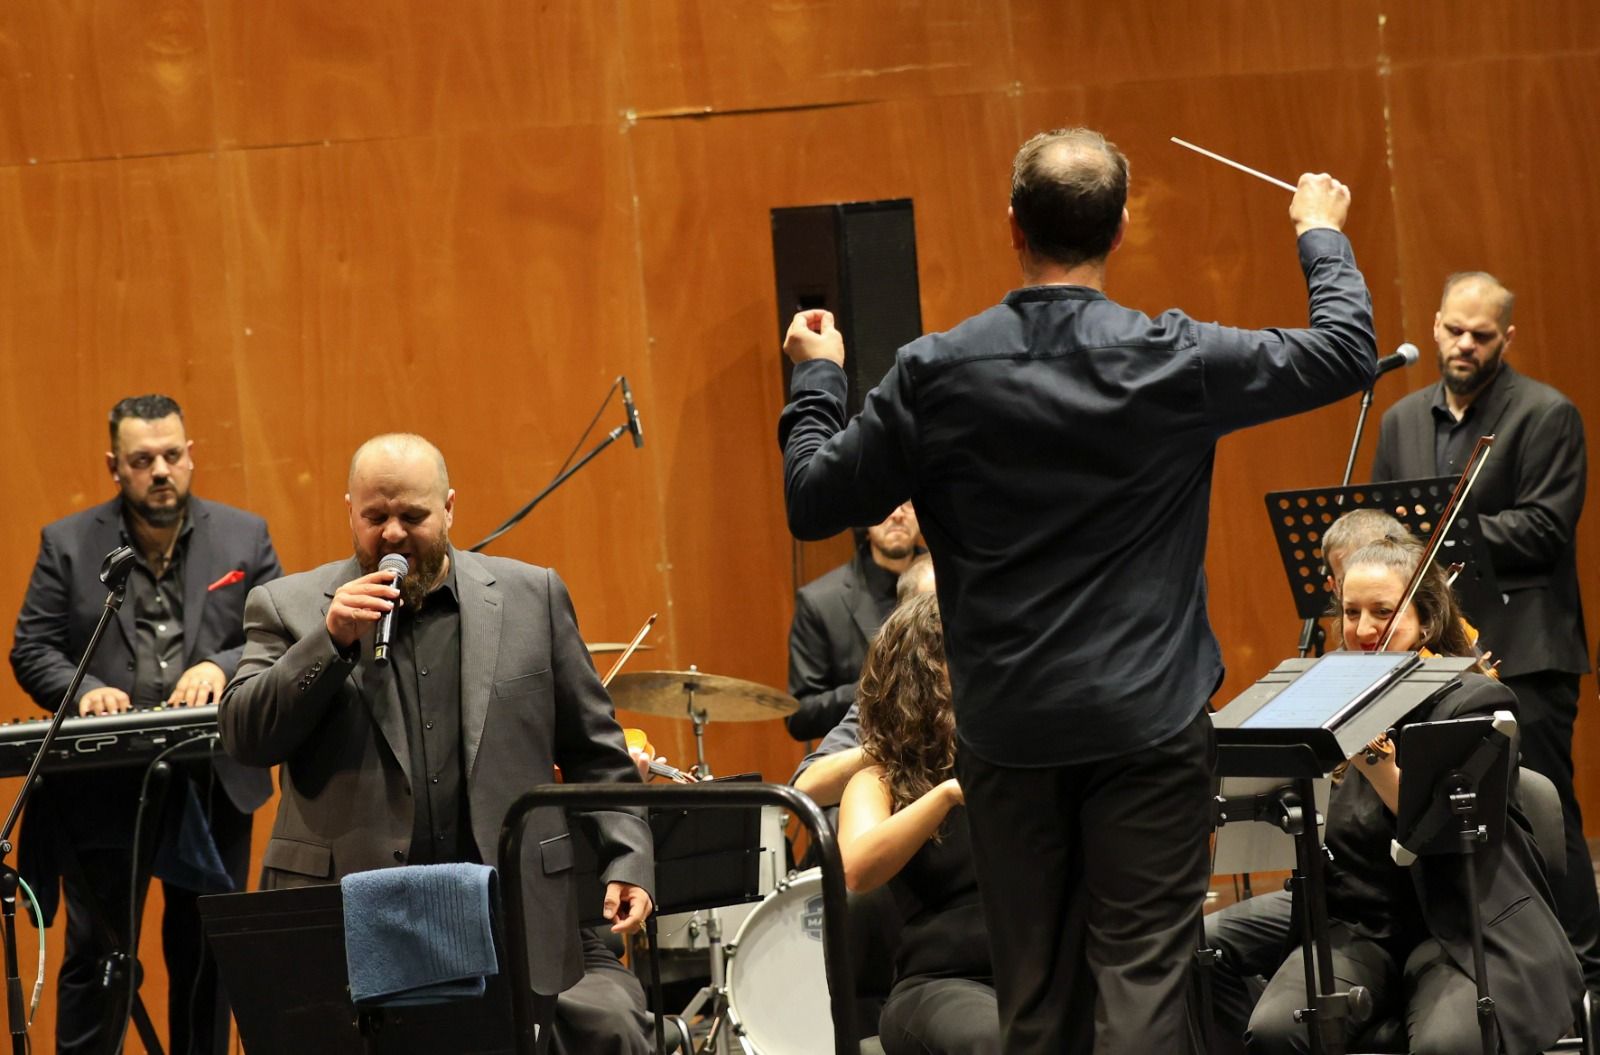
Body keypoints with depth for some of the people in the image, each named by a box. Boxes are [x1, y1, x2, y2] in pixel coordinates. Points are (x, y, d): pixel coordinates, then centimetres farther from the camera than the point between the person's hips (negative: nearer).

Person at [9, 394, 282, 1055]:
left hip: (213, 785, 1)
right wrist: (83, 689, -17)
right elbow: (31, 650, 2)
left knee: (206, 958, 8)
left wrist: (219, 666, -17)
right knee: (94, 956, 3)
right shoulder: (68, 544, 4)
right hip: (101, 788, -1)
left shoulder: (244, 537, 5)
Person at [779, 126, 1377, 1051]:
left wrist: (816, 379, 20)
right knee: (1142, 976, -3)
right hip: (1148, 722, -2)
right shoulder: (1172, 362, -10)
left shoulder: (936, 374, -6)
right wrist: (1323, 237, 21)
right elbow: (1349, 352, 2)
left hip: (1006, 729, 3)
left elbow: (814, 501, 3)